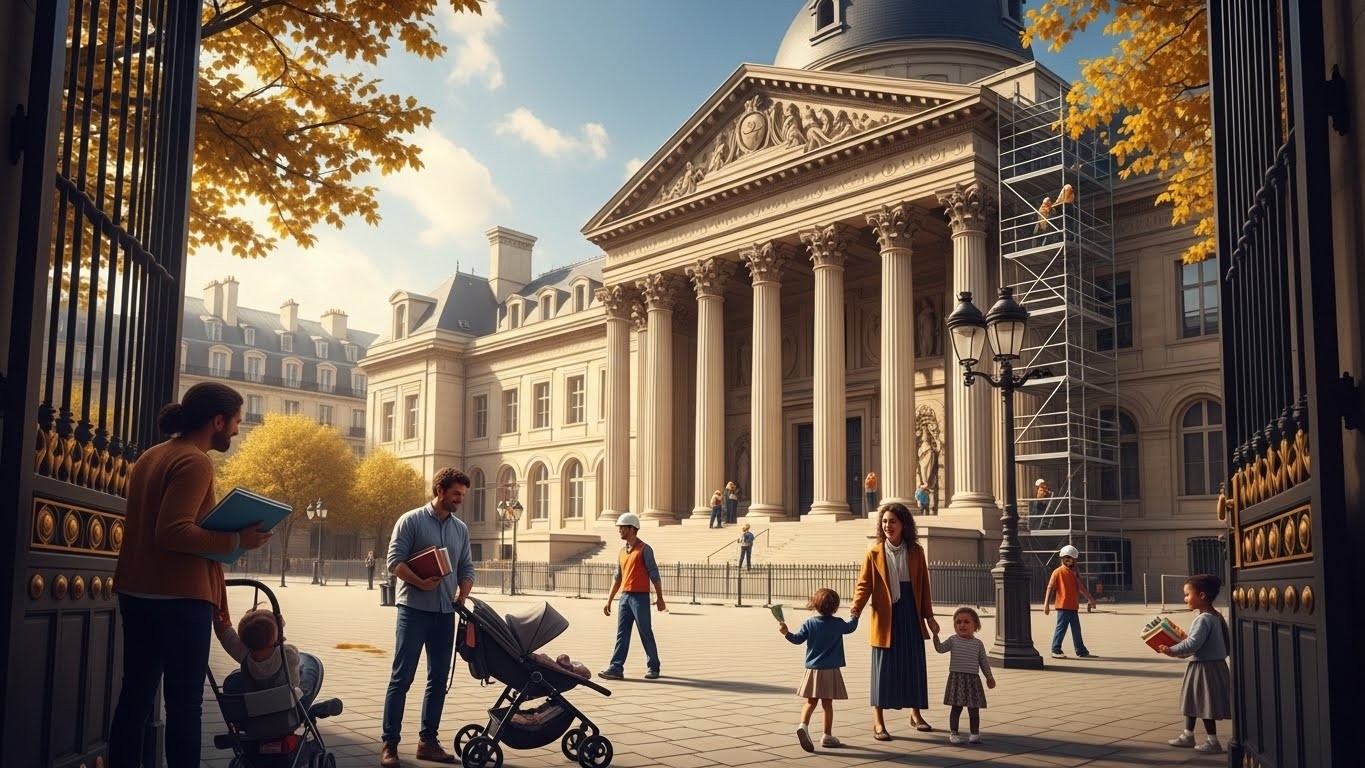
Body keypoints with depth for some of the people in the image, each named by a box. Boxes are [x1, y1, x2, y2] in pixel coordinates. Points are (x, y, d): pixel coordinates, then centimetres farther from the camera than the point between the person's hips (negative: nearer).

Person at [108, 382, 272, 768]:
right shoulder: (195, 462, -15)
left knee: (136, 692, 13)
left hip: (137, 591, 9)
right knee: (184, 701, -4)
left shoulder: (151, 455, 14)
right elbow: (174, 532, -24)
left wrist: (224, 533, 17)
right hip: (180, 596, -9)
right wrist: (236, 540, -20)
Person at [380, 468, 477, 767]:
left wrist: (462, 596, 0)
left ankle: (428, 740, 17)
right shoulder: (411, 521, -4)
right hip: (414, 609, -6)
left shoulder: (460, 529, 13)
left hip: (445, 613, 6)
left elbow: (467, 569, 16)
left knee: (439, 678, 8)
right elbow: (394, 560, -10)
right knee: (402, 677, -4)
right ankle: (390, 743, 1)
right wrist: (420, 583, -22)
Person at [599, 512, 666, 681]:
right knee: (621, 634, 1)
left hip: (640, 597, -7)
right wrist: (609, 601, 15)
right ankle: (616, 668, -1)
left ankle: (653, 668, 11)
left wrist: (659, 598, -9)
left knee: (646, 634, 1)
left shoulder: (644, 549, -6)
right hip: (625, 597, 7)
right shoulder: (622, 552, 15)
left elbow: (654, 575, -7)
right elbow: (617, 578, 18)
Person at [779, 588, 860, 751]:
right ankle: (827, 736, 12)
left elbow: (798, 639, -11)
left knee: (810, 701, 5)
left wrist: (786, 633, -3)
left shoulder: (809, 623, -3)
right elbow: (851, 627, 19)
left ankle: (803, 725, -18)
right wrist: (855, 616, 35)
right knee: (827, 703, 6)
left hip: (813, 669, 1)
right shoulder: (838, 624, -1)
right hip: (831, 670, -1)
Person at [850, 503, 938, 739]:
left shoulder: (916, 552, 4)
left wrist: (929, 615, 8)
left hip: (911, 615, 3)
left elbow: (924, 585, 8)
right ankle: (878, 722, 7)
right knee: (883, 667, -1)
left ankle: (915, 714, 30)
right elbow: (864, 585, -5)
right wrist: (857, 607, -23)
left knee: (914, 664, 10)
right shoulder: (874, 554, -2)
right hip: (885, 617, -2)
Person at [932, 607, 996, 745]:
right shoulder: (953, 640, 2)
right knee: (956, 707, 2)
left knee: (974, 708, 5)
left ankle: (975, 733, 16)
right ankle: (953, 732, 11)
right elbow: (940, 648, -10)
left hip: (973, 679, 1)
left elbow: (984, 662, 10)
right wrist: (935, 635, -23)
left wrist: (989, 677, 14)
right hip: (956, 678, -1)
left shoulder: (978, 643, 4)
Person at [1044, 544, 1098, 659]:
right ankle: (1056, 650, 3)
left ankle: (1081, 651, 16)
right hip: (1063, 606, -8)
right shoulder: (1058, 572, -8)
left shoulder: (1073, 572, 15)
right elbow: (1050, 587, -10)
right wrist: (1046, 604, -14)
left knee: (1076, 629, 10)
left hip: (1073, 606, 8)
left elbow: (1081, 588, 21)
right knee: (1061, 628, -4)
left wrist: (1090, 599, 17)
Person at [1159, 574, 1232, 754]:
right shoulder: (1216, 616, 8)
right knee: (1192, 700, 19)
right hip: (1213, 663, 10)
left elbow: (1193, 644, -30)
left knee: (1205, 704, 0)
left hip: (1205, 667, -10)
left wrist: (1171, 650, -20)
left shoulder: (1203, 619, -23)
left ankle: (1212, 741, 10)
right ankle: (1188, 735, 30)